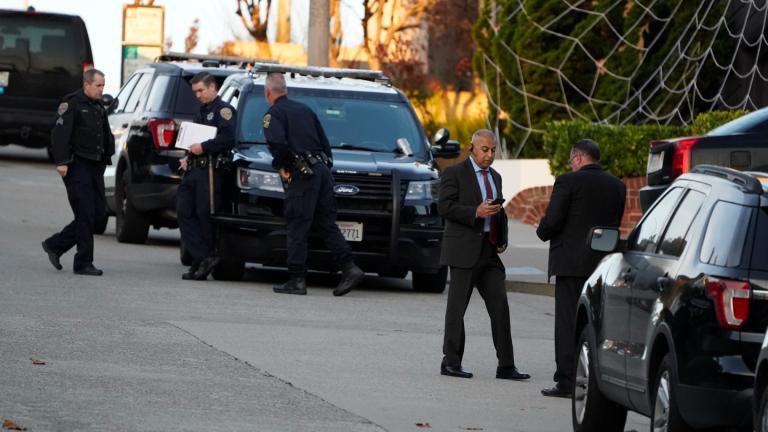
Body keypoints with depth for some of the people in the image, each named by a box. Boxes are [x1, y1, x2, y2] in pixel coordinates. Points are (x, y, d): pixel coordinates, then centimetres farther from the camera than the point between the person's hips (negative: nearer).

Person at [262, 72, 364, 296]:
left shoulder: (274, 114, -3)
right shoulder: (305, 109, 21)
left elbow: (278, 143, -19)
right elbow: (324, 142, 20)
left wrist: (280, 166, -5)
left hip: (302, 176, -7)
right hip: (322, 169, 7)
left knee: (297, 229, -4)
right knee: (327, 224, 8)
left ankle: (297, 279, -5)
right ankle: (350, 268, -3)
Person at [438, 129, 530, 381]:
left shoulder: (495, 177, 18)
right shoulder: (455, 173, -3)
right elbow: (444, 206, -12)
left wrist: (502, 240, 10)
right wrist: (476, 212, -22)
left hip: (489, 251, 6)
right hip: (464, 249, -6)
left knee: (500, 305, -1)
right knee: (457, 306, 0)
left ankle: (506, 366, 0)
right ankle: (451, 363, 7)